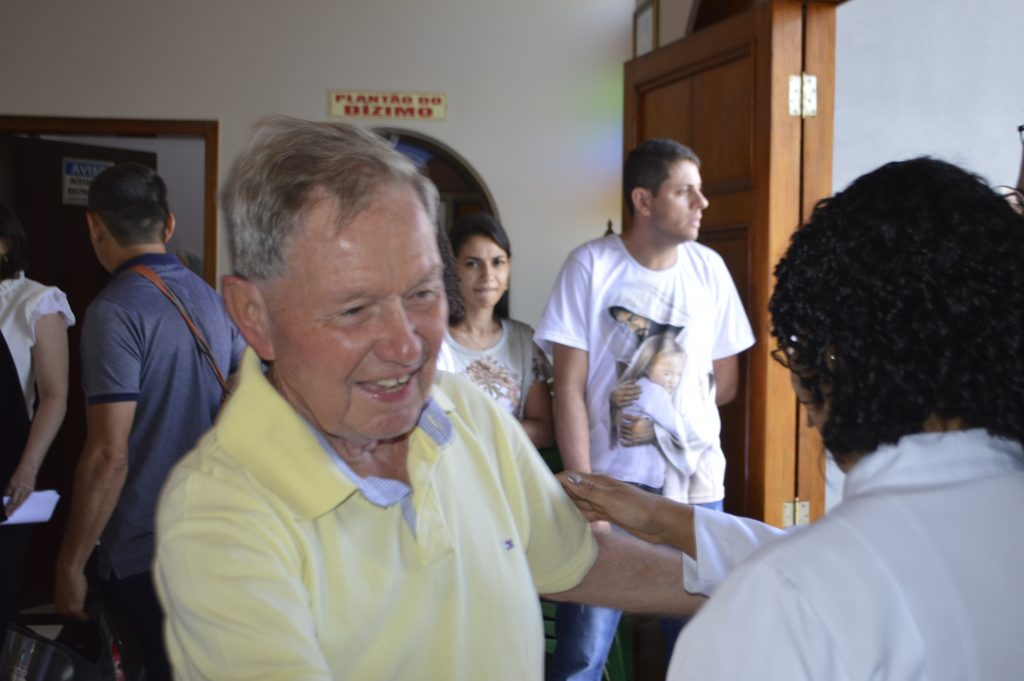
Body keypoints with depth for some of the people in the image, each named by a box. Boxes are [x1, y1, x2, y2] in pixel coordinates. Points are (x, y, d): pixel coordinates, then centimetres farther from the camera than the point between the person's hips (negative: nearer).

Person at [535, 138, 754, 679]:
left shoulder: (709, 268, 4)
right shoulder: (591, 265, -7)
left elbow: (725, 381, 11)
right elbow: (569, 388, -9)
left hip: (697, 482, 3)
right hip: (612, 479, -3)